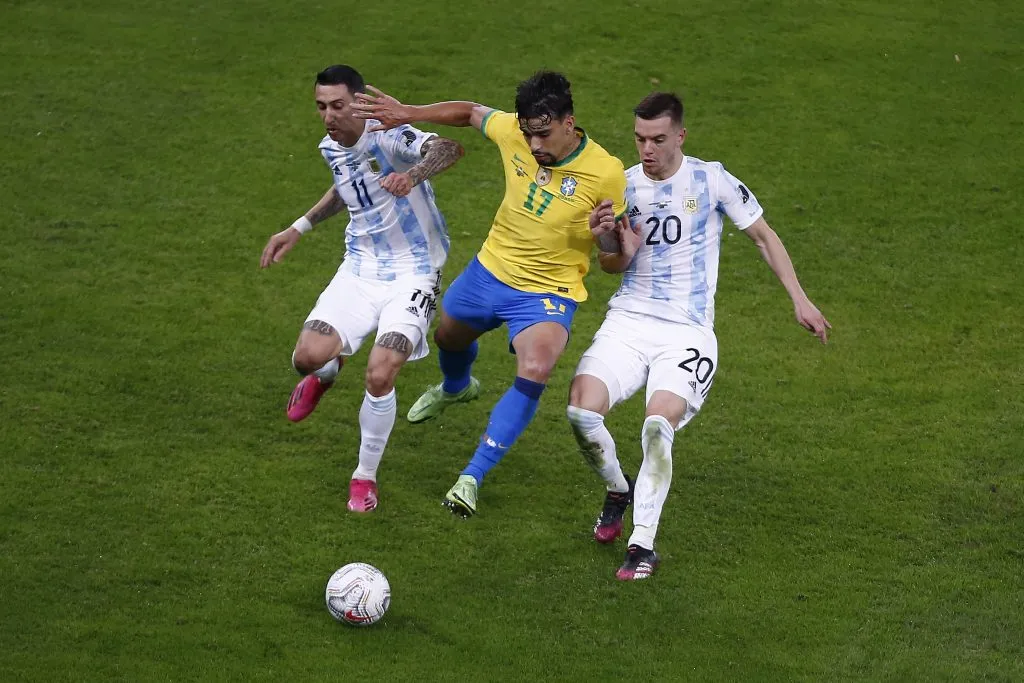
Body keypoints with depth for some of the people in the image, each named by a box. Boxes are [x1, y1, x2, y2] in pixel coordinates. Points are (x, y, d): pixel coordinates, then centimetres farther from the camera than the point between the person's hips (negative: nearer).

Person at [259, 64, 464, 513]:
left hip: (412, 273, -6)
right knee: (308, 356, -14)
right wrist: (300, 228, 25)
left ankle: (366, 476, 4)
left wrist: (413, 175, -58)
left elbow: (449, 148, -39)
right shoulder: (330, 148, 4)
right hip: (359, 269, 6)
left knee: (379, 374, -19)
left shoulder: (387, 137, -20)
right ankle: (327, 373, 27)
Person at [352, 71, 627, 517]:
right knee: (448, 335, 29)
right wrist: (408, 113, -4)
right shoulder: (513, 132, -16)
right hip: (491, 268, 5)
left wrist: (608, 235, -37)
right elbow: (471, 113, 7)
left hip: (548, 292, -5)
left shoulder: (606, 173, -25)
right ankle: (455, 388, 69)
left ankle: (472, 477, -21)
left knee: (535, 371, -31)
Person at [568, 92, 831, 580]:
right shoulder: (624, 185, 6)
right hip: (628, 323, 3)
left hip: (687, 333, -3)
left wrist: (800, 300, 6)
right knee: (581, 411, -20)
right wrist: (622, 250, -9)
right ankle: (618, 490, 12)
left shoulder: (711, 179, -2)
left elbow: (763, 235, 9)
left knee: (659, 425, -27)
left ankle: (643, 546, -19)